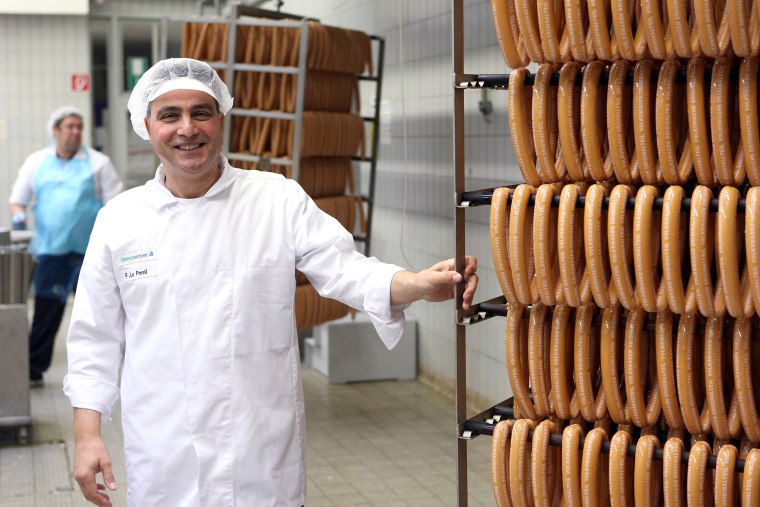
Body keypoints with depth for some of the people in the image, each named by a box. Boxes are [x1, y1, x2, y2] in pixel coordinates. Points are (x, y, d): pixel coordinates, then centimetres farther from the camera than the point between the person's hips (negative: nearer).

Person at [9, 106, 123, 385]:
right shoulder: (36, 162, 9)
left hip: (90, 250, -1)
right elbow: (17, 199, 15)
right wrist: (18, 214, -8)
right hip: (51, 249, 2)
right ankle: (33, 370, 11)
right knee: (45, 311, 3)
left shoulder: (98, 163, 3)